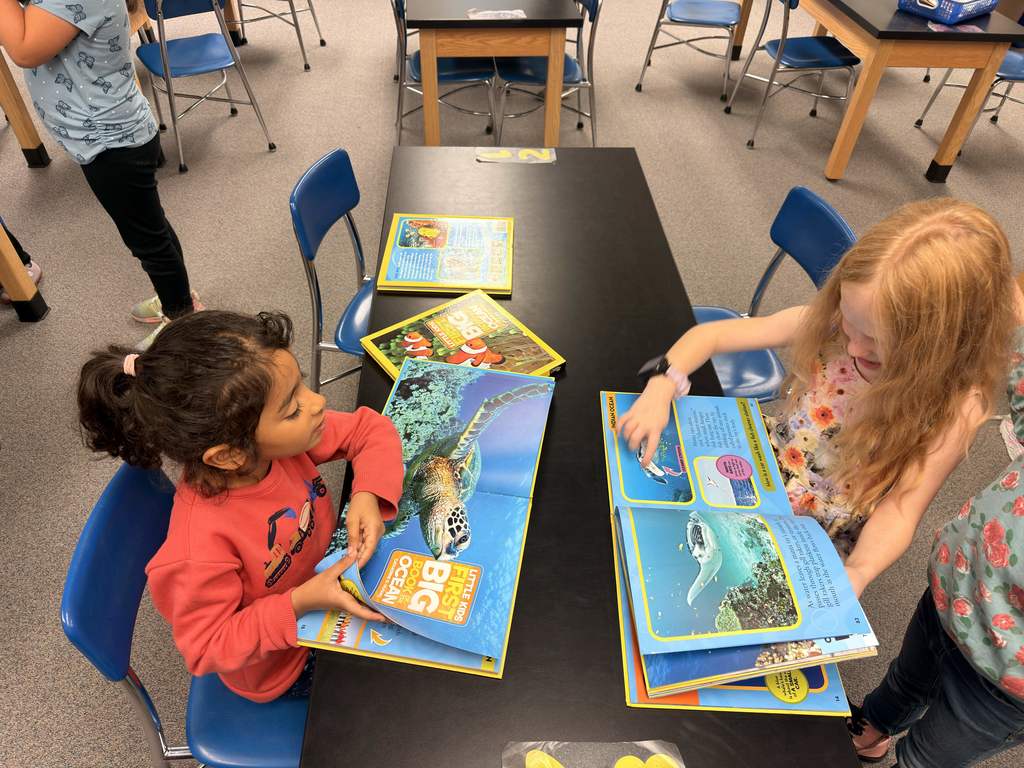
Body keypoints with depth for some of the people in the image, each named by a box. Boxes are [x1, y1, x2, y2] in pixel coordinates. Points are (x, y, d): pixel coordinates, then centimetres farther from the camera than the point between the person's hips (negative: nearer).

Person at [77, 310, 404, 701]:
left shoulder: (287, 435, -26)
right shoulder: (202, 544, -40)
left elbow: (371, 429, -13)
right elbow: (208, 650, -25)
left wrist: (367, 497, -30)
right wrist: (300, 603, -37)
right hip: (282, 666, -5)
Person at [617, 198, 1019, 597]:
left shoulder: (956, 407, -23)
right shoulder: (829, 322, -17)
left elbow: (899, 510, -20)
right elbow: (711, 335, -11)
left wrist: (856, 574, -40)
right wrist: (660, 389, -28)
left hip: (822, 540, -3)